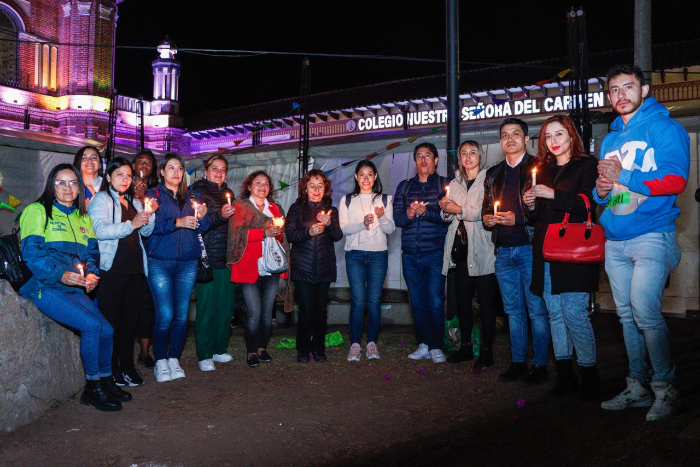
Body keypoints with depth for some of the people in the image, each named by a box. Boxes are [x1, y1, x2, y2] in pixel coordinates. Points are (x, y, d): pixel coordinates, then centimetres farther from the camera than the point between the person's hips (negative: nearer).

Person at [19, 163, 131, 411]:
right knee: (92, 325, -22)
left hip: (75, 289, 6)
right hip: (44, 287, -6)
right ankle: (93, 387, -7)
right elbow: (31, 252, -9)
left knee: (106, 330, -9)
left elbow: (91, 252, 19)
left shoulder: (83, 218, 21)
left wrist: (91, 274, -4)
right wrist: (60, 275, -22)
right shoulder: (37, 211, 0)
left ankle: (106, 382, 11)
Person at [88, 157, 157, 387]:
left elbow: (146, 231, 15)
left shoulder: (135, 202, 20)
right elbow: (100, 230, -15)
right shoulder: (101, 199, 0)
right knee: (111, 321, 0)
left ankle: (128, 367, 19)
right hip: (112, 270, -6)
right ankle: (112, 370, 9)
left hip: (135, 269, 6)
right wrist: (131, 224, -23)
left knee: (129, 321, 10)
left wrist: (150, 214, -2)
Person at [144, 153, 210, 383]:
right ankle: (160, 362, 9)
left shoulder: (189, 198, 17)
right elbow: (151, 226, -9)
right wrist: (177, 222, -20)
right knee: (165, 314, -7)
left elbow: (201, 229, 10)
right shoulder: (153, 194, 6)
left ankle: (174, 359, 16)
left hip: (187, 262, 4)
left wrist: (202, 215, -10)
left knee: (181, 314, 3)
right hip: (160, 262, -3)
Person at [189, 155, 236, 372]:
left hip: (226, 258, 6)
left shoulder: (228, 193, 17)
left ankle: (219, 349, 21)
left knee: (226, 305, 8)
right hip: (207, 258, -6)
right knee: (206, 307, -4)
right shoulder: (198, 191, -2)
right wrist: (220, 216, -30)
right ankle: (204, 355, 4)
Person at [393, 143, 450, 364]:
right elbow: (397, 218, 5)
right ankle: (424, 345, 17)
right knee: (417, 302, 6)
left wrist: (426, 212, -20)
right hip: (410, 254, 3)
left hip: (435, 253, -3)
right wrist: (408, 214, -16)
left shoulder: (444, 184, 6)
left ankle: (436, 347, 7)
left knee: (435, 302, -6)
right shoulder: (404, 186, 16)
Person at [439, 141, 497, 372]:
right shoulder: (455, 183, 19)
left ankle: (486, 352, 5)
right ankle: (465, 347, 19)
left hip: (482, 248, -5)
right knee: (463, 300, 8)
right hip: (461, 248, 5)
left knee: (486, 301, -2)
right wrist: (446, 209, -1)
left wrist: (460, 210, -11)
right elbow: (449, 215, 20)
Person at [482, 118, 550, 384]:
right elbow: (486, 207, 23)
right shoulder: (494, 174, 17)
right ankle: (518, 362, 19)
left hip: (531, 248, -5)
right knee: (514, 310, 11)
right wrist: (487, 218, 2)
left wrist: (517, 218, -17)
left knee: (537, 309, -1)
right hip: (503, 250, 5)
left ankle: (540, 365, 8)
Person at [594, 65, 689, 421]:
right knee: (627, 316, 9)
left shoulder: (664, 128, -1)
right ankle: (637, 388, 19)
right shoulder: (610, 139, 19)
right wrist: (601, 190, -1)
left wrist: (623, 177, -13)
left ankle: (666, 390, 0)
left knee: (645, 313, -14)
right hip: (614, 241, 7)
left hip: (651, 237, -6)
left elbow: (676, 181, -14)